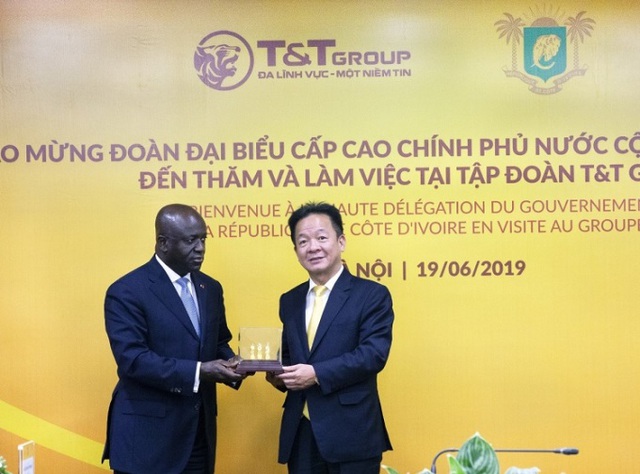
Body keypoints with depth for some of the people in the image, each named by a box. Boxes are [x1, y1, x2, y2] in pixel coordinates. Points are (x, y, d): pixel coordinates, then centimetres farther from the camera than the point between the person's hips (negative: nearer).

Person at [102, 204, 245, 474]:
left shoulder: (210, 288, 10)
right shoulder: (126, 292, -11)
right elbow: (132, 359, -19)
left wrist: (230, 365, -6)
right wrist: (198, 371, -25)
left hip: (199, 430, 6)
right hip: (147, 433, -6)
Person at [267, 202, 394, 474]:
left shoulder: (372, 295, -4)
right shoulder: (290, 301, 14)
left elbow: (374, 354, -15)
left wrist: (317, 373, -20)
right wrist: (279, 375, -2)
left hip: (350, 432, -5)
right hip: (300, 432, 5)